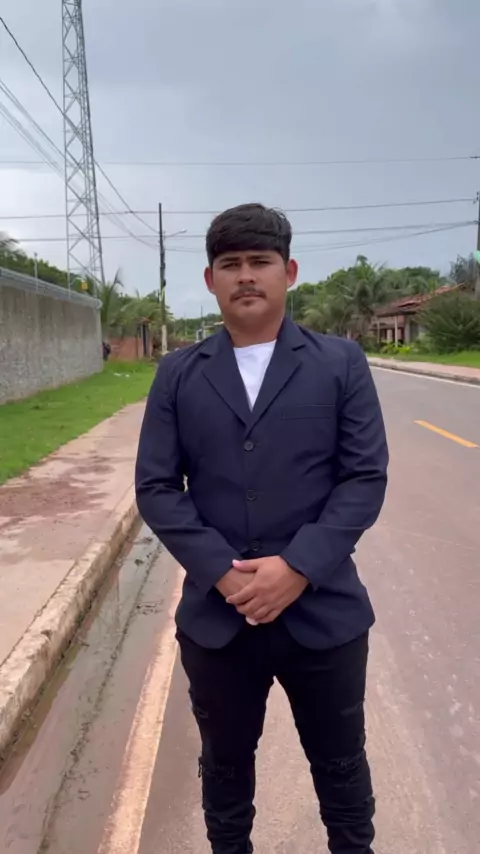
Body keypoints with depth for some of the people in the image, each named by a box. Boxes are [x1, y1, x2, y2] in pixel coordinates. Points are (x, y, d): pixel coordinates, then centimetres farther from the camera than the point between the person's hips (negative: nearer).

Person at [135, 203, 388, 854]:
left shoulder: (341, 364, -1)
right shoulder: (178, 375, 2)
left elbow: (366, 478, -6)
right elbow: (155, 487, -2)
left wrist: (298, 567, -16)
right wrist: (221, 572, -14)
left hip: (324, 611, 0)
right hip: (215, 616, 1)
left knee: (340, 766, 20)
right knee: (225, 767, 21)